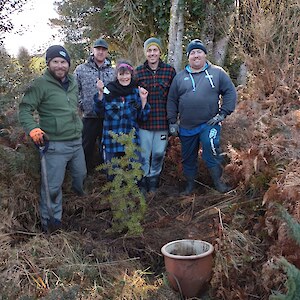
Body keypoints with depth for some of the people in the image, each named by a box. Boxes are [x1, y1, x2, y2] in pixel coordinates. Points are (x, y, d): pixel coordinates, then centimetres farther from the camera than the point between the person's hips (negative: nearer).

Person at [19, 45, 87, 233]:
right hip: (55, 145, -7)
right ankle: (50, 223, 15)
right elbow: (25, 109, -12)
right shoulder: (41, 84, -11)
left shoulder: (73, 83, 10)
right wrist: (32, 128, -27)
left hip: (77, 142, 7)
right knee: (53, 186, -3)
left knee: (81, 175, 24)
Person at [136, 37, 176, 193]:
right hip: (144, 121, 0)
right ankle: (143, 181, 26)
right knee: (144, 154, 7)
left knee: (159, 153, 11)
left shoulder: (170, 70, -1)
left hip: (163, 121, 0)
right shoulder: (138, 71, 0)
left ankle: (154, 178, 32)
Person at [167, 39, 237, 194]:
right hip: (186, 127, 3)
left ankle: (217, 180, 0)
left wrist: (223, 113, -7)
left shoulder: (217, 72, 1)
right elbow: (172, 100, 11)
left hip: (209, 124, -3)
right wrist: (172, 122, 5)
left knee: (211, 151, -22)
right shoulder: (180, 77, 7)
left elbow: (230, 92, 2)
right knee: (188, 157, 14)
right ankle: (190, 184, 34)